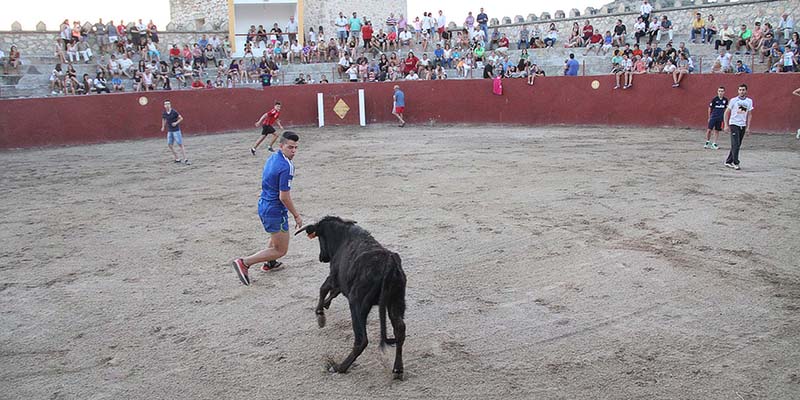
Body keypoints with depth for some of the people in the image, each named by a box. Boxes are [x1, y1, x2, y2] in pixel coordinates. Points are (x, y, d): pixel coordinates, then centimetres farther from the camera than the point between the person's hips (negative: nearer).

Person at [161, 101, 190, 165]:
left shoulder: (174, 112, -11)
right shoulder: (164, 113, 4)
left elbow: (181, 118, -8)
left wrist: (176, 123, -21)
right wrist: (163, 127, 21)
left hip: (176, 130, -6)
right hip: (169, 131, 6)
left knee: (180, 145, -9)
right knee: (169, 145, 1)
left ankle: (185, 160, -9)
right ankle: (177, 159, 11)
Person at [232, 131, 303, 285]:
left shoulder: (272, 158, 5)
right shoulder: (286, 166, -23)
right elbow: (284, 197, -23)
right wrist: (296, 216, -12)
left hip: (264, 205, 10)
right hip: (275, 211, -10)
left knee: (277, 235, 35)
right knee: (280, 250, 2)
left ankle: (269, 263, 47)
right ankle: (244, 263, -5)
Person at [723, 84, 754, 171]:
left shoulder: (749, 101, 6)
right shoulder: (733, 100, -4)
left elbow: (749, 115, 10)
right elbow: (727, 112, 0)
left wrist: (748, 127, 3)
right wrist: (726, 125, -6)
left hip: (743, 125, 4)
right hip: (734, 124, -4)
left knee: (737, 145, 8)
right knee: (735, 145, -11)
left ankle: (728, 161, 18)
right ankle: (736, 163, -7)